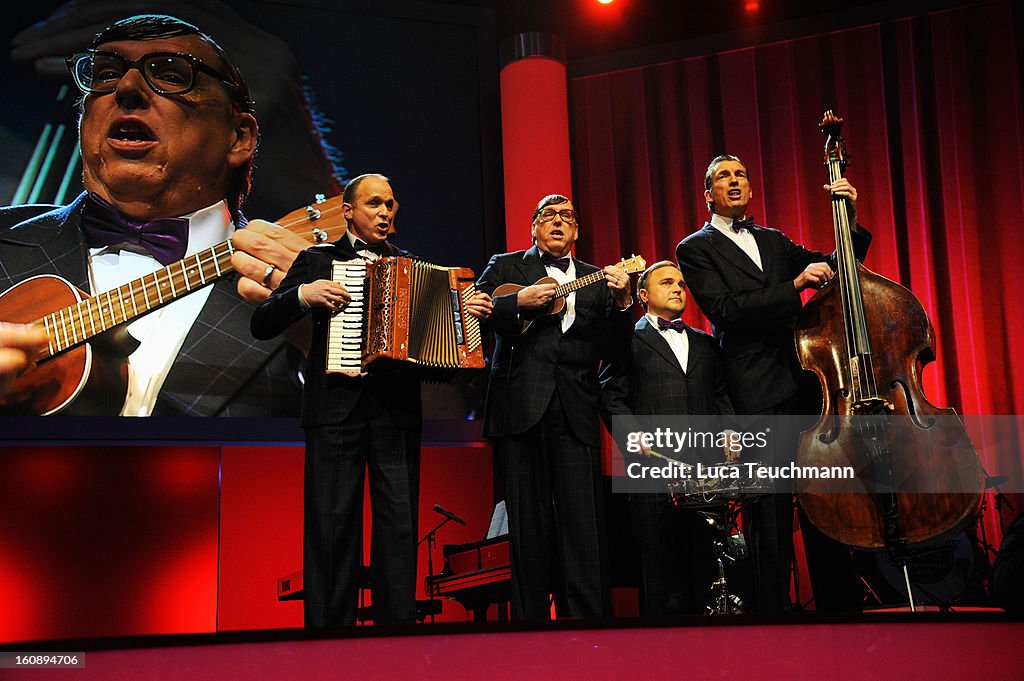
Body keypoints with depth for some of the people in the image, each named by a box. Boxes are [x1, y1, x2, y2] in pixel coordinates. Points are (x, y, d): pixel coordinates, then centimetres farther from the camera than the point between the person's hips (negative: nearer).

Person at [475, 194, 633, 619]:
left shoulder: (596, 280, 20)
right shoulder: (505, 266, 15)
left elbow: (609, 349, 12)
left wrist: (620, 302, -4)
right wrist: (518, 303, -12)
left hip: (575, 412, 2)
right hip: (521, 406, -1)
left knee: (583, 521, -6)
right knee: (529, 524, 1)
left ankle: (587, 620, -2)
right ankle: (531, 617, 9)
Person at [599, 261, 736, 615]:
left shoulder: (706, 343, 25)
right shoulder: (627, 339, 10)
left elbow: (722, 395, 22)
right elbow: (611, 396, 1)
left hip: (706, 464, 4)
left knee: (703, 561, 2)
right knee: (659, 565, -3)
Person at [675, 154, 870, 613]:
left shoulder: (775, 242, 22)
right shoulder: (696, 249, 5)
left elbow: (834, 270, 20)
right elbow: (724, 309, -10)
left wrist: (850, 222, 5)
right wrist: (794, 285, -17)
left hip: (806, 381, 5)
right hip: (757, 394, -5)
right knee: (771, 516, -5)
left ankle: (840, 603, 15)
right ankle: (774, 609, 4)